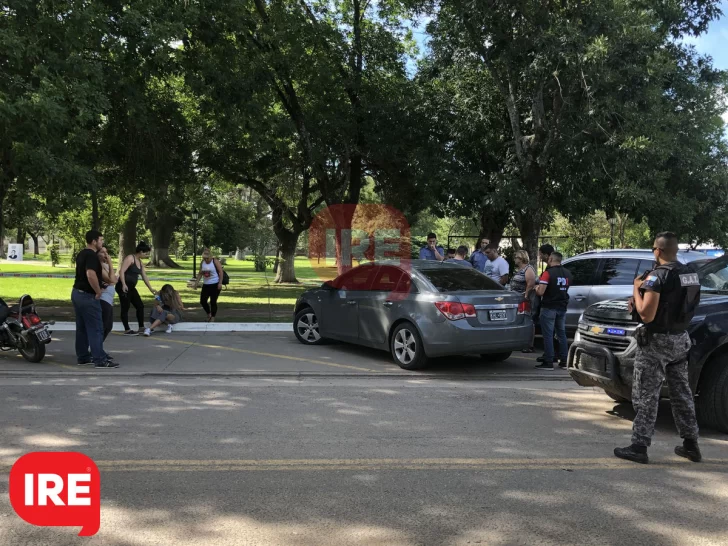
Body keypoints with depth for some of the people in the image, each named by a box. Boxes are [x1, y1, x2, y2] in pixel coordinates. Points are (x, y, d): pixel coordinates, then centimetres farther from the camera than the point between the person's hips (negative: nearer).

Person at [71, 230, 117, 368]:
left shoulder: (82, 254, 13)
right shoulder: (91, 255, -18)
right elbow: (91, 275, -31)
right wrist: (98, 291, -20)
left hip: (77, 293, 10)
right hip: (87, 296, -10)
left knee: (82, 327, 14)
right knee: (96, 328, -7)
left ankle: (82, 357, 19)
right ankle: (100, 360, -6)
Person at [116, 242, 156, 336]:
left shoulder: (140, 263, 15)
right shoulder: (130, 258, -11)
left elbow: (144, 276, 22)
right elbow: (121, 271, -20)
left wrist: (151, 289, 26)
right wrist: (124, 284, -28)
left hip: (131, 287, 9)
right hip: (124, 287, -9)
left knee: (140, 306, 9)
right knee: (125, 307, -4)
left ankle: (141, 328, 17)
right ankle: (127, 330, 1)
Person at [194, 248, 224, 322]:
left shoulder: (215, 261, -9)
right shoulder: (202, 263, 6)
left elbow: (221, 272, -11)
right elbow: (200, 273, 13)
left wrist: (220, 283, -16)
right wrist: (197, 282, 4)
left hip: (215, 285, -6)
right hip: (206, 285, 6)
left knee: (213, 302, -4)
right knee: (202, 301, 3)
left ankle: (213, 317, 10)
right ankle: (209, 314, 25)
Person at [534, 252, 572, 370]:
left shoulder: (548, 273, -14)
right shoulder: (567, 273, 8)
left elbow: (540, 292, -19)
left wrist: (536, 288, 1)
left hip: (549, 308, -7)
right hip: (562, 308, 7)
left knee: (548, 335, -3)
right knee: (562, 334, 14)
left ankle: (548, 362, -3)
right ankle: (563, 361, 16)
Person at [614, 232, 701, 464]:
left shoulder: (658, 276, -19)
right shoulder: (690, 274, 8)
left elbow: (647, 315, -22)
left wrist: (636, 290, -8)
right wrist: (640, 301, 12)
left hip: (657, 341, -8)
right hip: (680, 339, 8)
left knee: (646, 395, -3)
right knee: (681, 392, 17)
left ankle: (639, 446, -1)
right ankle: (690, 444, 23)